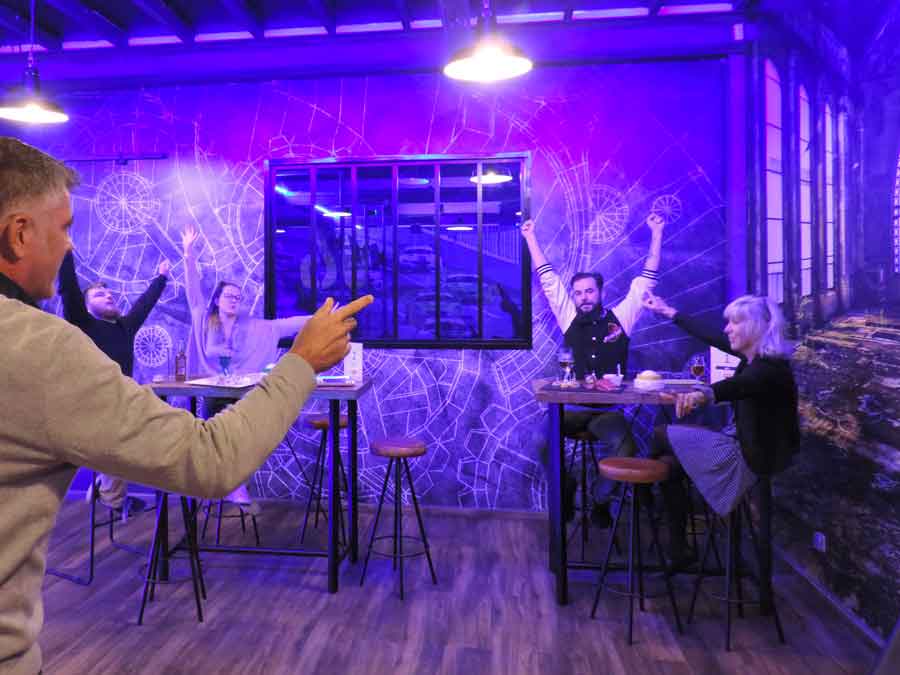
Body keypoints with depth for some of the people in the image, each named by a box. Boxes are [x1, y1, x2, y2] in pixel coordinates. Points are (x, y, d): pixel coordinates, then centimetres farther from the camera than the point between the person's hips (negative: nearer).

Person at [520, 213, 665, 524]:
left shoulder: (620, 318, 5)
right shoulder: (569, 319, 7)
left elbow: (646, 280, 7)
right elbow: (549, 280, 9)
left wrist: (656, 234, 8)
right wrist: (530, 238, 13)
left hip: (608, 409, -1)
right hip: (572, 407, 1)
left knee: (626, 448, -27)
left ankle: (601, 500, -1)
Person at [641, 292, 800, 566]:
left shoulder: (771, 368, -24)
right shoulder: (755, 357, 2)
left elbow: (738, 385, -47)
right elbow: (710, 336, 11)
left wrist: (704, 394, -68)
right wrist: (668, 311, 18)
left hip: (751, 458, -9)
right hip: (742, 443, 9)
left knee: (662, 436, -4)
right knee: (669, 464, 5)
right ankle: (677, 550, 15)